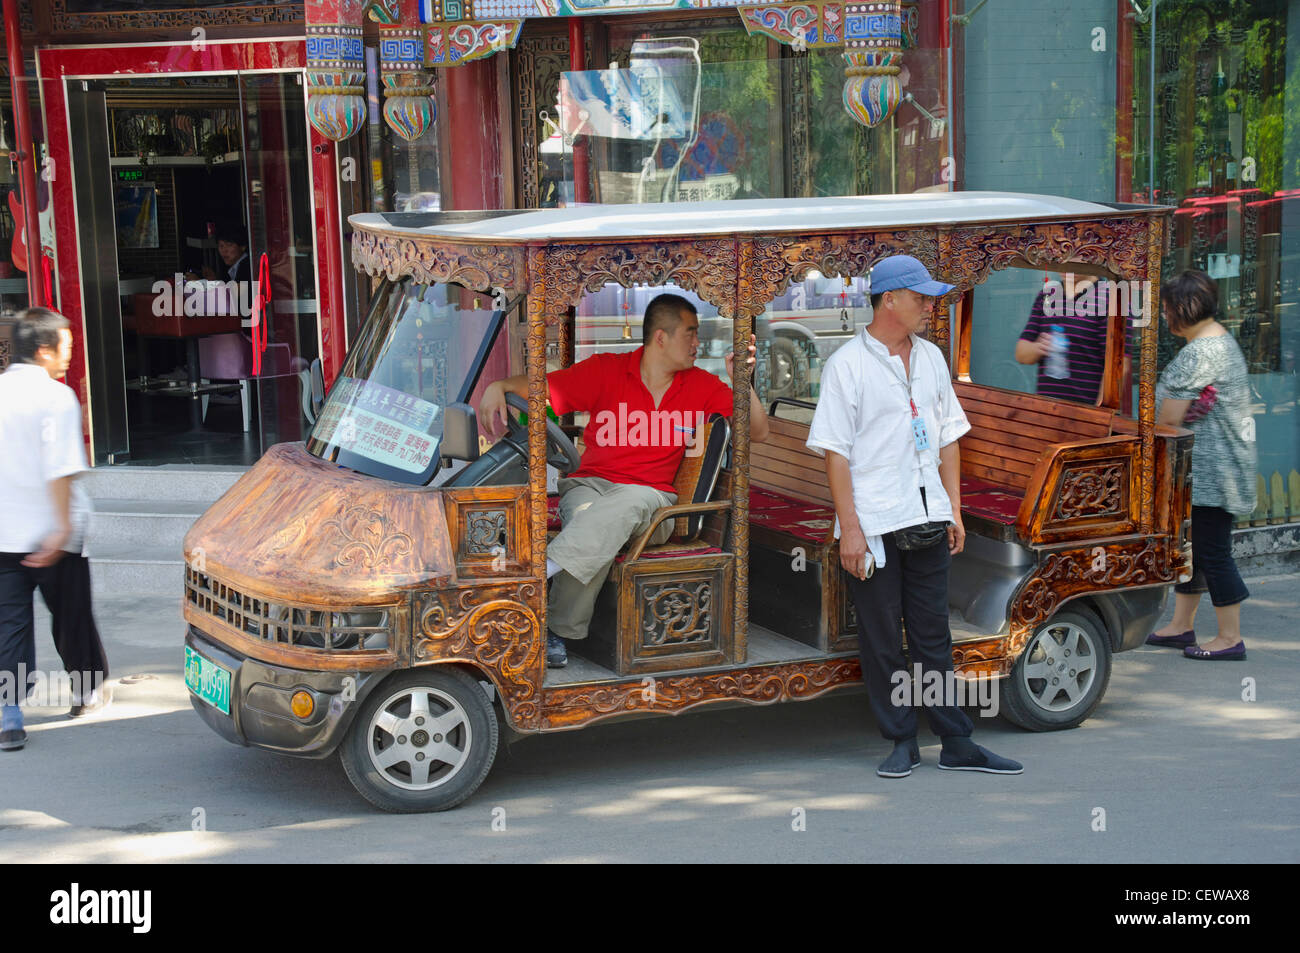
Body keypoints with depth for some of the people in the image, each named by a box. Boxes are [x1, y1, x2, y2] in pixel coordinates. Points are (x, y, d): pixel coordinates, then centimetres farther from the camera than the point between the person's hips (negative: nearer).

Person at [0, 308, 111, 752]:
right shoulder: (56, 396, -14)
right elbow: (60, 469, -23)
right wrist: (63, 527, -22)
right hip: (50, 533, -4)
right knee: (71, 615, 16)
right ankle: (87, 690, 35)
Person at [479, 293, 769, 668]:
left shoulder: (701, 386, 12)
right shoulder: (608, 370, 5)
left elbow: (758, 431, 12)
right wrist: (499, 386, -16)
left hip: (650, 494, 1)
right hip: (590, 484, -1)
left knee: (626, 504, -38)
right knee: (592, 524, -38)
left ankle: (544, 569, -53)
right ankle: (561, 633, -39)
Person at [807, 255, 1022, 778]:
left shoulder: (931, 357, 12)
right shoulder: (847, 364, -6)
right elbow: (835, 451, -8)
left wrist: (954, 511, 11)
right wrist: (849, 529, -13)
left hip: (927, 520, 5)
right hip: (873, 527, -5)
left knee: (933, 636, 10)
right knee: (881, 641, 3)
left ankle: (956, 743, 14)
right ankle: (901, 742, 14)